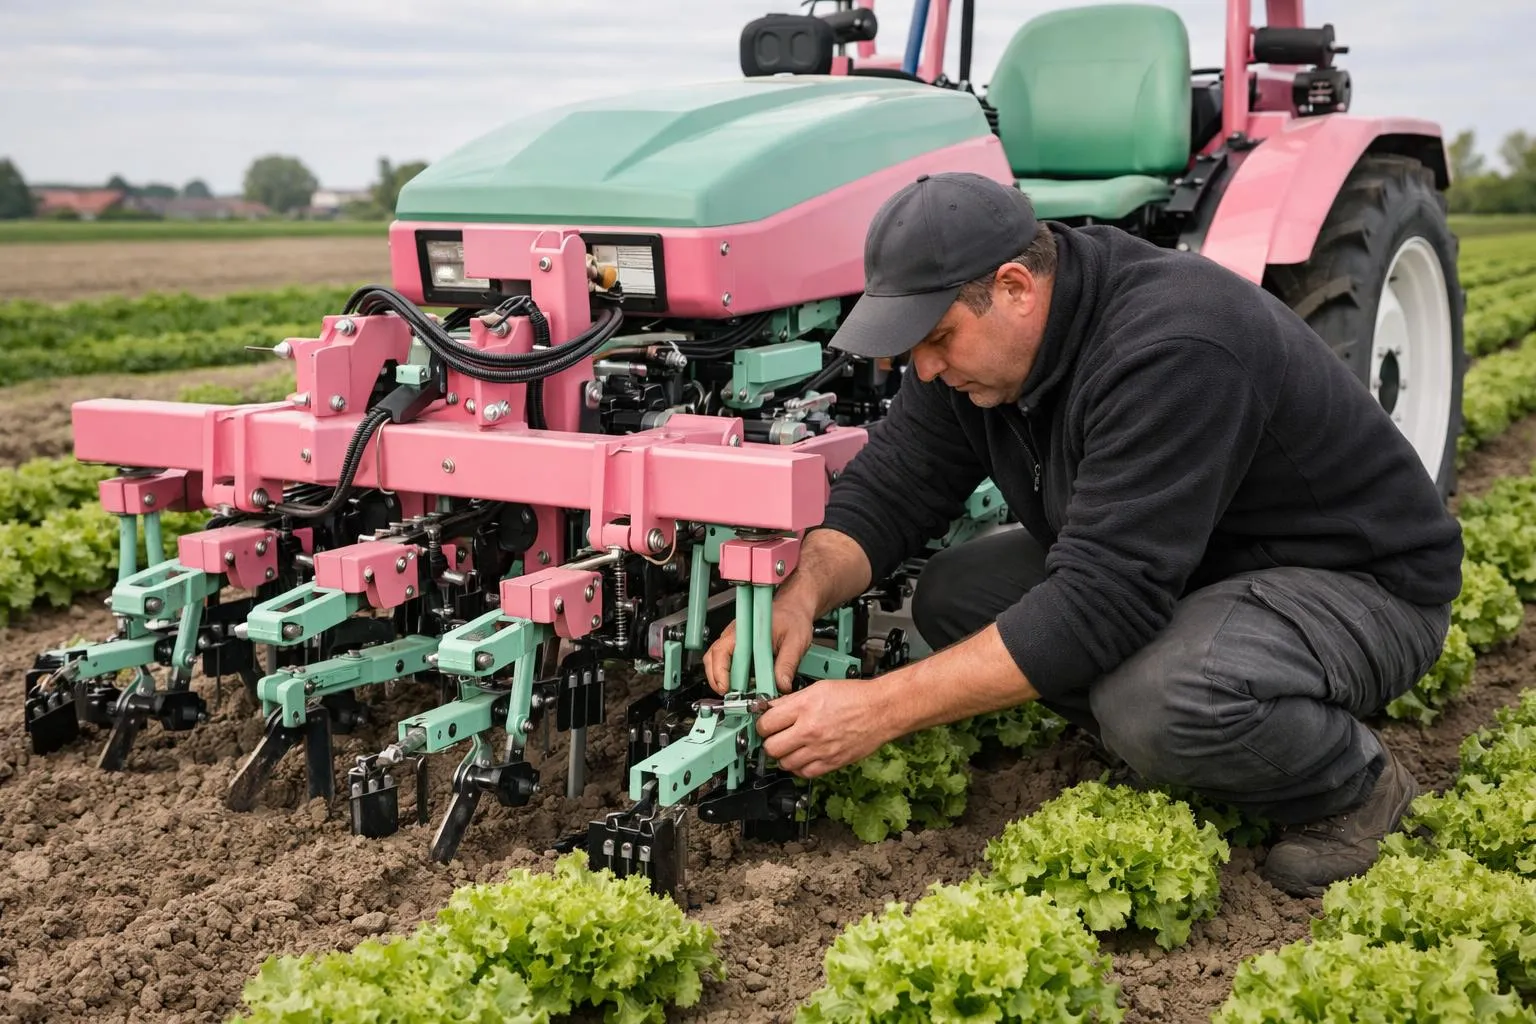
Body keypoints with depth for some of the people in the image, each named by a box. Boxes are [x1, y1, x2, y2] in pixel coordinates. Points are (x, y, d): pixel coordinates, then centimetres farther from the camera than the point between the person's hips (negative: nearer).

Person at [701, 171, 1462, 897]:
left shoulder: (1172, 350, -34)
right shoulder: (975, 335, -7)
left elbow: (1101, 602, -38)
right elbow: (887, 488, -4)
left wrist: (881, 709, -38)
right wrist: (801, 595, -26)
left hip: (1359, 581, -8)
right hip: (1205, 567, 8)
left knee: (1155, 697, -37)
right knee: (955, 597, -8)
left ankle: (1353, 786, -5)